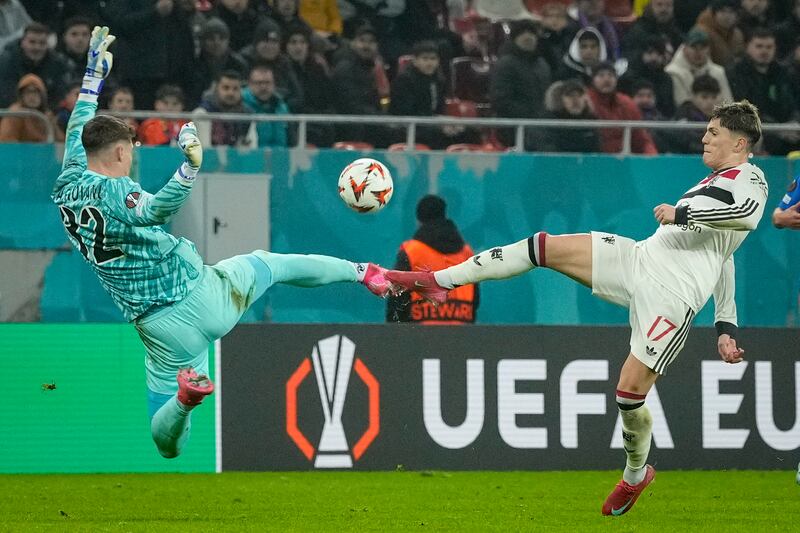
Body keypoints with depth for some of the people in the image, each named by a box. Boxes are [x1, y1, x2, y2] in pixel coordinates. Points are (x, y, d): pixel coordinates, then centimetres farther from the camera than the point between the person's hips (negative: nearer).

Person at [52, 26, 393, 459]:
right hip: (206, 294, -4)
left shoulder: (66, 189, 1)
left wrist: (93, 75, 28)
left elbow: (77, 132, 20)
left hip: (165, 332, 4)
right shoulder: (112, 192, -18)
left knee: (167, 444, 7)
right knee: (273, 263, 27)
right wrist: (191, 166, -56)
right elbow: (156, 210, -42)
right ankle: (361, 272, 39)